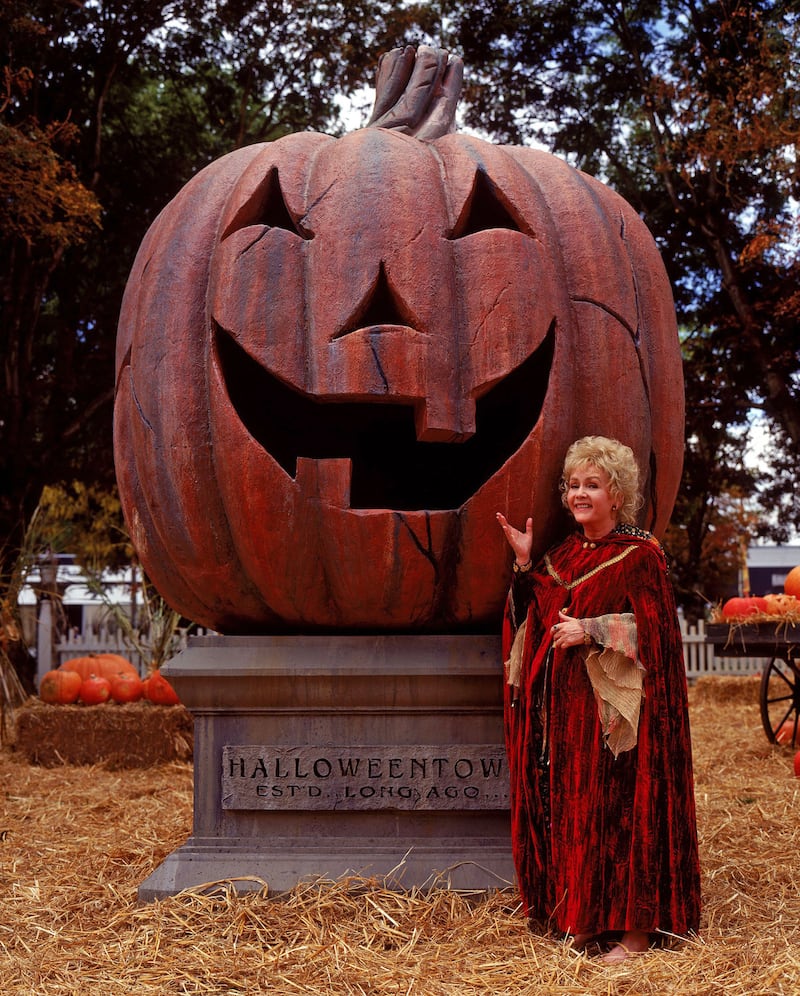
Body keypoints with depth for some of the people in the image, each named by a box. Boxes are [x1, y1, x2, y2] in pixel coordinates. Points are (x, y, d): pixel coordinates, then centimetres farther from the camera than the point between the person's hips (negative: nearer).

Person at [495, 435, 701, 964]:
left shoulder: (641, 554, -6)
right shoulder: (565, 552, 14)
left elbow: (653, 629, -10)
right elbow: (539, 616, 15)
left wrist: (592, 631, -19)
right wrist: (525, 564, 6)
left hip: (613, 703, -6)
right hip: (564, 703, 7)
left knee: (621, 808, -4)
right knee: (570, 807, 7)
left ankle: (636, 926, 5)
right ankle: (586, 918, 18)